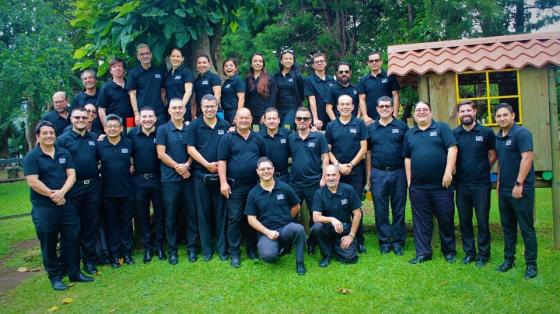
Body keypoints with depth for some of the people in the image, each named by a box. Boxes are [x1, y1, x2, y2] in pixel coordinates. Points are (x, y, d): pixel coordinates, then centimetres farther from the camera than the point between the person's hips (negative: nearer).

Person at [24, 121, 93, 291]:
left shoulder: (64, 153, 8)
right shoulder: (31, 157, -5)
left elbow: (71, 175, 1)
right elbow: (33, 182, -13)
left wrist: (61, 192, -16)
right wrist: (53, 195, -13)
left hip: (67, 204, 4)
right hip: (44, 208, -4)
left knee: (72, 239, 8)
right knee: (49, 243, 6)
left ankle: (74, 272, 21)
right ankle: (55, 277, 18)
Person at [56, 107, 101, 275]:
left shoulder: (94, 137, 9)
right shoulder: (63, 139, -2)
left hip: (93, 186, 3)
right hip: (73, 188, -3)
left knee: (91, 223, 9)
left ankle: (89, 258, 20)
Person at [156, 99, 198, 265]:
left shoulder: (190, 129, 8)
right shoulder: (162, 129, 2)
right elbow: (161, 154, -5)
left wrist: (187, 165, -10)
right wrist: (177, 167, -10)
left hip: (188, 177, 2)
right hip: (170, 178, -2)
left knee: (190, 213, 6)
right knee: (170, 216, 4)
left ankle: (191, 248, 17)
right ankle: (172, 250, 15)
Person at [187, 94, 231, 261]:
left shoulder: (225, 125, 6)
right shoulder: (194, 126, 2)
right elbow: (191, 148, -5)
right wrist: (207, 164, -12)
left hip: (220, 174, 1)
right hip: (201, 175, -1)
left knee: (221, 211, 5)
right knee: (203, 212, 6)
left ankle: (222, 248, 14)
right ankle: (206, 249, 16)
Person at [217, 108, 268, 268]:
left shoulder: (258, 138, 9)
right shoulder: (227, 138, -1)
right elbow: (222, 161, -6)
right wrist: (223, 182, -13)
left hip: (255, 185, 3)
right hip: (235, 186, -3)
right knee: (234, 219, 0)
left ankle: (252, 250, 23)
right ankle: (234, 253, 9)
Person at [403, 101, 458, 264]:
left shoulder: (442, 128, 3)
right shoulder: (409, 134, 14)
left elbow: (452, 149, -6)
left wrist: (448, 172, -15)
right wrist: (409, 180, 9)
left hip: (441, 184, -3)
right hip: (418, 187, 3)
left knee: (446, 218, 6)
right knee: (421, 220, 7)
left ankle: (449, 251, 21)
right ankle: (423, 252, 16)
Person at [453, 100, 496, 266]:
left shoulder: (486, 132, -1)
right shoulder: (454, 134, 3)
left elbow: (493, 155, 6)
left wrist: (482, 170, 3)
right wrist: (456, 172, 1)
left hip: (481, 184, -2)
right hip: (461, 184, 2)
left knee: (482, 221, 4)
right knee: (464, 221, 10)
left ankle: (483, 254, 17)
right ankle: (469, 252, 24)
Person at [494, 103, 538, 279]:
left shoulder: (521, 133, -11)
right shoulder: (498, 137, 11)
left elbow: (527, 158, -19)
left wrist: (519, 184, -21)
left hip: (521, 190, -7)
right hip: (504, 190, 7)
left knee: (527, 228, 0)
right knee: (507, 227, 14)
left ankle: (531, 264, 9)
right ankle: (508, 259, 25)